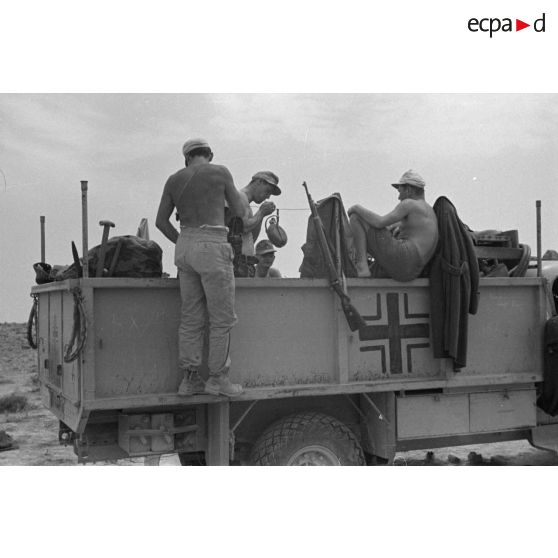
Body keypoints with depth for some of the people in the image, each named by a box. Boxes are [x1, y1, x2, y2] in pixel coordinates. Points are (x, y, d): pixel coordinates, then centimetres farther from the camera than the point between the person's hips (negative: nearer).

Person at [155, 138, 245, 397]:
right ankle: (217, 378, 5)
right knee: (223, 317, 2)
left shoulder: (174, 179, 12)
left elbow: (161, 221, 14)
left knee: (192, 317, 10)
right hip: (212, 249, -6)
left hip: (186, 248, 6)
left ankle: (190, 379, 9)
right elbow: (239, 211, 7)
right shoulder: (220, 171, -2)